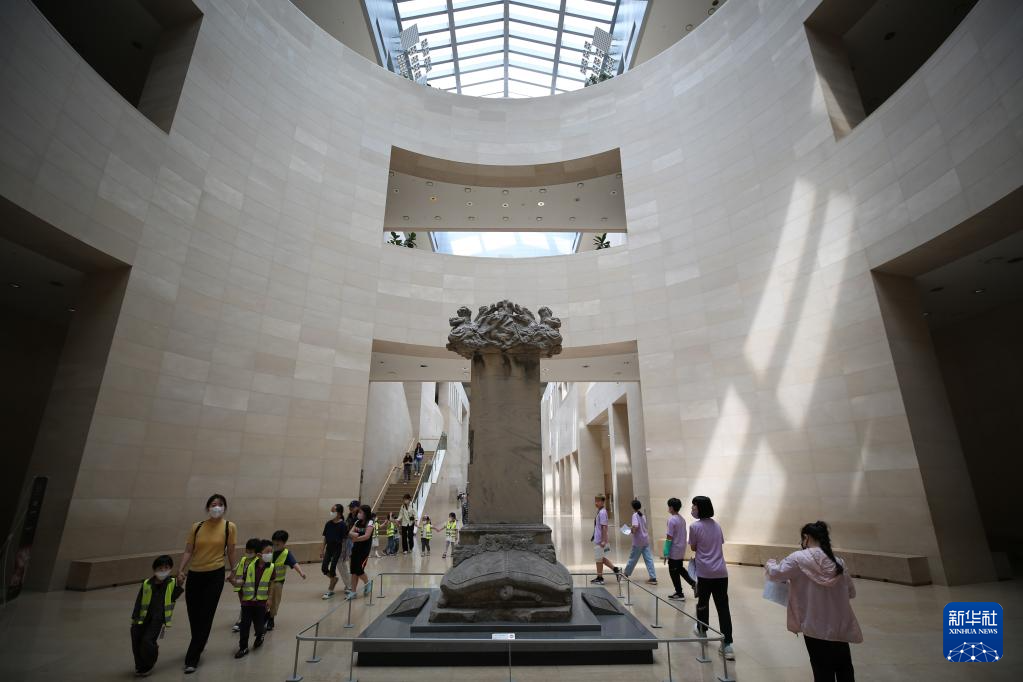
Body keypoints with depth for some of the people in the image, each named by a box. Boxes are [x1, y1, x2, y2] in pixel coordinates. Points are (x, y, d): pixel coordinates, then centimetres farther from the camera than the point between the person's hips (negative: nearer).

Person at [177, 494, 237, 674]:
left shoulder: (229, 527, -6)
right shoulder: (196, 527, 0)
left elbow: (230, 552, 2)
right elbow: (188, 551, 1)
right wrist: (181, 571, -12)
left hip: (215, 575, -3)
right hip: (194, 575, 3)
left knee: (205, 616, -2)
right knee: (193, 615, 15)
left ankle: (191, 659, 11)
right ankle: (199, 646, 43)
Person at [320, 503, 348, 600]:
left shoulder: (343, 525, -14)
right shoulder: (328, 523, 1)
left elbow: (344, 540, -11)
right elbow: (325, 537, 9)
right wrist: (322, 550, 7)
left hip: (337, 549, -6)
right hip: (329, 548, 6)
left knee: (332, 569, -4)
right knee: (324, 568, 3)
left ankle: (330, 591, 11)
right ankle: (334, 579, 31)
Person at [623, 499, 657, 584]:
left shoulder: (635, 515, -13)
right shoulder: (643, 515, 10)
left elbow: (635, 526, -27)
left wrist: (632, 531, -8)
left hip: (638, 541, -6)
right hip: (646, 540, 7)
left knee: (633, 558, 8)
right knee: (648, 559, 4)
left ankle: (626, 574, 23)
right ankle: (653, 578, 0)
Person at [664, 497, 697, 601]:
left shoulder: (672, 520, -21)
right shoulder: (682, 519, 6)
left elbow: (669, 538, -21)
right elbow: (683, 535, 14)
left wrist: (666, 553, -16)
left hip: (674, 552, -8)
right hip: (682, 551, 8)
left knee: (674, 573, 5)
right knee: (680, 569, 23)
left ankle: (679, 594, 11)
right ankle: (693, 583, 10)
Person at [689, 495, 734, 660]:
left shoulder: (695, 526, -10)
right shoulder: (716, 525, 9)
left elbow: (693, 548, 0)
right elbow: (720, 544, 18)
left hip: (705, 572, -4)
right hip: (721, 572, 4)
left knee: (703, 602, 16)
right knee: (723, 607, 2)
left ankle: (702, 630, 35)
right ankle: (727, 645, -2)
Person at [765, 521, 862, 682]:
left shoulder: (799, 558, -11)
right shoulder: (838, 562, 1)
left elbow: (775, 574, -6)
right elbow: (851, 592, 11)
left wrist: (770, 563, 15)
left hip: (816, 627, -4)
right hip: (840, 627, 4)